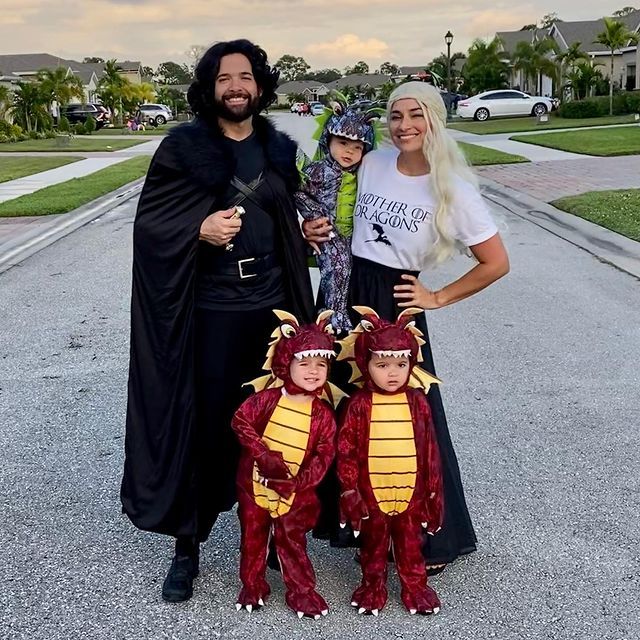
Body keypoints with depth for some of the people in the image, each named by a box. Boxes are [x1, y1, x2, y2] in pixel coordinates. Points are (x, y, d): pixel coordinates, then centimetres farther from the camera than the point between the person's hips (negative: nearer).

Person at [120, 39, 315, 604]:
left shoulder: (278, 149, 10)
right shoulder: (183, 146, -3)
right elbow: (149, 223, -6)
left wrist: (308, 230, 3)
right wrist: (200, 229, -22)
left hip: (271, 304, 4)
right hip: (209, 309, -3)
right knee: (204, 423, 2)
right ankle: (188, 542, 17)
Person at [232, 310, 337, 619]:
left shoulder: (323, 413, -9)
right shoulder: (266, 398, -12)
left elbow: (324, 455, -8)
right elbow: (240, 421, -12)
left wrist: (299, 482, -19)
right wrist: (263, 454, -20)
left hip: (295, 490, 0)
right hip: (255, 482, 0)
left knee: (292, 539, 11)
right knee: (253, 535, 14)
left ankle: (301, 591, 25)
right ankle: (252, 587, 30)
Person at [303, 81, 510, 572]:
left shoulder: (452, 190, -10)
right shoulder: (372, 164, 3)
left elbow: (496, 263, -6)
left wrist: (438, 298, -6)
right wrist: (319, 232, 0)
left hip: (396, 306, -5)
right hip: (347, 293, 5)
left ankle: (431, 538, 20)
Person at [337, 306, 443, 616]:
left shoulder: (417, 402, -4)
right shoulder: (359, 405, -10)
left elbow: (430, 448, 2)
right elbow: (346, 450, -8)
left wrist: (433, 488, 4)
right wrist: (350, 490, -8)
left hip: (410, 489, 1)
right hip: (371, 492, -1)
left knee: (410, 541, 16)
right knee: (373, 543, 16)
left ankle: (415, 587, 33)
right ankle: (372, 587, 34)